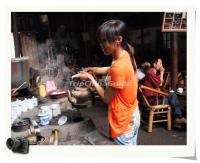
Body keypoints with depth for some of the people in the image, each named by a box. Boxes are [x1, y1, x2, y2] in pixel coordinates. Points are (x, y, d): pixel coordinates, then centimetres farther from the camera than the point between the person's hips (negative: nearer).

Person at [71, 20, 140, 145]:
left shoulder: (119, 67, -31)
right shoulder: (127, 55, -2)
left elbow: (107, 98, -20)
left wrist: (90, 78, -11)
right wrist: (95, 70, 4)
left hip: (124, 122, -8)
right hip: (131, 116, 8)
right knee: (130, 145, 25)